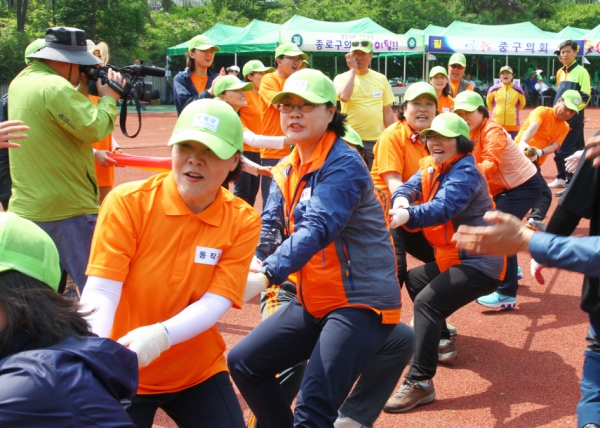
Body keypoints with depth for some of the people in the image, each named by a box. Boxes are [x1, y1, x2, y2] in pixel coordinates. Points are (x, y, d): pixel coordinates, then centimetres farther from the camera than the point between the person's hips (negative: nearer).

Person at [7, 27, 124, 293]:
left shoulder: (20, 83, 12)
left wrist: (86, 88, 5)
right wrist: (108, 98, -6)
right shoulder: (55, 87, -18)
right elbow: (93, 128, -21)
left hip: (25, 209, 9)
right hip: (67, 210, -9)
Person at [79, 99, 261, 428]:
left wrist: (160, 336, -37)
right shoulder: (128, 202, -15)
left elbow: (216, 302, -18)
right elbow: (100, 292, -19)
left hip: (199, 373, 2)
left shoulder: (242, 221, -9)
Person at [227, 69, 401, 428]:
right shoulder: (287, 169, 10)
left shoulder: (343, 164, -16)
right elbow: (269, 227, 0)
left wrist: (265, 277, -42)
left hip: (361, 302, -9)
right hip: (313, 302, 9)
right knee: (244, 362, 13)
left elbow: (317, 230, -30)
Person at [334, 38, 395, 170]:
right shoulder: (342, 78, -1)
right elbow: (344, 97, -23)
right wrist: (353, 69, -13)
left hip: (377, 140, 3)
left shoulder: (381, 79, 7)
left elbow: (387, 111, 12)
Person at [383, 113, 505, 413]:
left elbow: (442, 209, -36)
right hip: (453, 259, 10)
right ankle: (439, 340, 41)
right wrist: (401, 200, -31)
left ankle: (420, 383, -24)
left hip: (479, 265, -10)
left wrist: (406, 216, -54)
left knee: (426, 301, -25)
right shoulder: (432, 167, 9)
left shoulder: (465, 173, -19)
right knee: (413, 279, 27)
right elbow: (408, 187, -5)